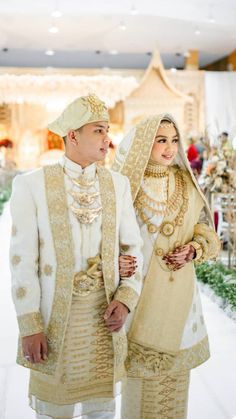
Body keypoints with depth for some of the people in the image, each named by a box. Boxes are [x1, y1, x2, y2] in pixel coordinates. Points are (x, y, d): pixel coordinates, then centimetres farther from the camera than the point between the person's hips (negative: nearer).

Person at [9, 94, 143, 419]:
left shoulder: (117, 184, 3)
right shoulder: (32, 185, -8)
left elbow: (132, 248, 6)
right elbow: (23, 260, -9)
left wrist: (125, 300, -9)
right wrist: (29, 327, -11)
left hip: (104, 312, 3)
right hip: (54, 314, -3)